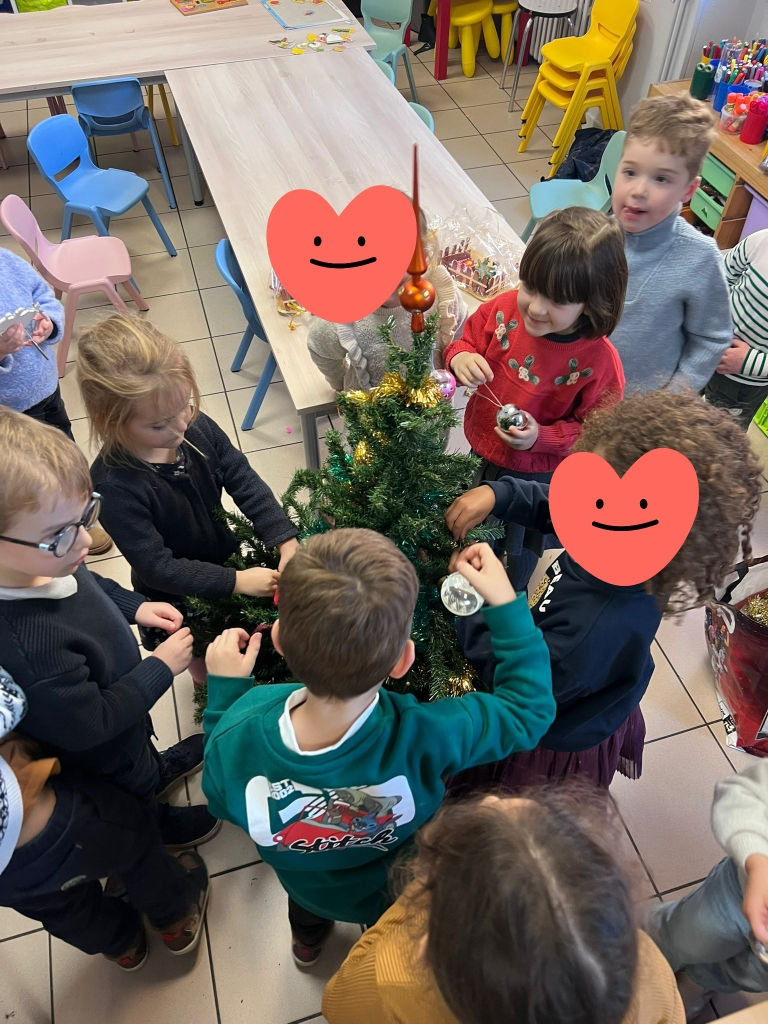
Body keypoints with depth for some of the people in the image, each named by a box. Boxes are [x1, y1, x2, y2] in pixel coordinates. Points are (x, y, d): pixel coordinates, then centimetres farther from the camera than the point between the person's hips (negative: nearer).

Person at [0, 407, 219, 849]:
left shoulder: (46, 561, -24)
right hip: (104, 759, -6)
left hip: (118, 697, 6)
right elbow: (89, 725, -33)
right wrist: (162, 668, -26)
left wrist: (135, 606, -8)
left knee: (143, 746, 39)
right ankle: (159, 821, 60)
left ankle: (159, 767, 70)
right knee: (137, 798, 29)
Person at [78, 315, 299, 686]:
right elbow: (157, 567, -31)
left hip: (228, 561, 5)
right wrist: (237, 581, -32)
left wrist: (287, 542, -25)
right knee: (205, 667, 26)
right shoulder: (113, 484, -37)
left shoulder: (197, 427, -23)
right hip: (178, 598, -4)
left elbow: (246, 483, -15)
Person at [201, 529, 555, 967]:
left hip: (303, 883, 2)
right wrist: (506, 602, -24)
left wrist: (224, 689, -12)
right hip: (398, 894, -1)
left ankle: (307, 940, 72)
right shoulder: (424, 738, -48)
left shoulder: (234, 734, -41)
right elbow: (529, 707, -28)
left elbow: (221, 801, -15)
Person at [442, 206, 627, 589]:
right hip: (481, 451, 4)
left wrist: (541, 437, -33)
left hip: (534, 473, -3)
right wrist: (460, 358, -28)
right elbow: (467, 341, -4)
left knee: (517, 546, 24)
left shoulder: (598, 362, -29)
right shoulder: (503, 309, -20)